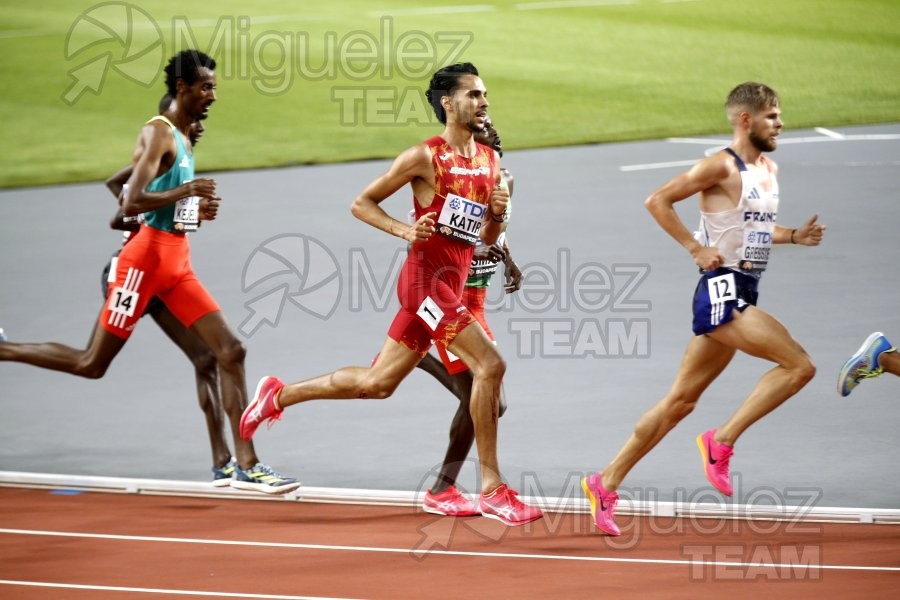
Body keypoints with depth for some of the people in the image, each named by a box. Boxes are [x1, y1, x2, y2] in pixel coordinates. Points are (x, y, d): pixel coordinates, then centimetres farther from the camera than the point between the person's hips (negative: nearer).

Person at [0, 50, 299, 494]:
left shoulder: (183, 138, 17)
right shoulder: (158, 133, -12)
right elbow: (131, 204, -22)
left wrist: (197, 209, 12)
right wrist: (185, 191, -19)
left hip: (177, 262, 9)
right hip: (148, 257, -9)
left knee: (230, 352, -2)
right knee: (92, 363, -2)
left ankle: (247, 466, -4)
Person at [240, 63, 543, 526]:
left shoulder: (490, 162, 13)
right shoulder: (425, 157, -8)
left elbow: (486, 240, 20)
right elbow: (361, 204, -2)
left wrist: (497, 215, -2)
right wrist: (404, 230, -18)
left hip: (452, 286, 8)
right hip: (425, 276, -8)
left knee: (378, 383, 14)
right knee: (489, 365, -18)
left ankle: (279, 395, 32)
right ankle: (492, 489, -14)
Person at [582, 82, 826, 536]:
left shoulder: (768, 169, 17)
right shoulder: (722, 167, -11)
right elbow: (657, 201, -14)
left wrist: (795, 236, 14)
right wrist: (696, 248, -17)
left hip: (741, 296, 9)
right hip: (722, 289, -9)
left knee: (681, 400, 9)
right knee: (799, 365, -17)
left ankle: (606, 484, 13)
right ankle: (722, 441, -9)